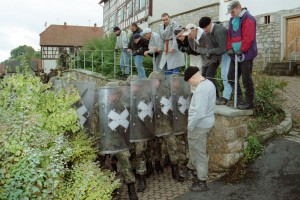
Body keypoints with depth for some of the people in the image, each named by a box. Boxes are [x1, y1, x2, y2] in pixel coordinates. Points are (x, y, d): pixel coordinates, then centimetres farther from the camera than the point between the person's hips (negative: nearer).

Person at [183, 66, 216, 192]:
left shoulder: (201, 89, -26)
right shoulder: (209, 83, 6)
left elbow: (199, 113, -31)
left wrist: (190, 126, -17)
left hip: (199, 125, -10)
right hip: (207, 123, 10)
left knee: (199, 153, 4)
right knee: (195, 149, 27)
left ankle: (202, 182, 17)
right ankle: (192, 167, 48)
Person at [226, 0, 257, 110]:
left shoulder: (248, 19, -10)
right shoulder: (232, 20, 14)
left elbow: (248, 37, -18)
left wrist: (241, 50, -18)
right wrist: (229, 48, 3)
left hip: (246, 54, -8)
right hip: (235, 54, 8)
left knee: (246, 80, -3)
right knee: (231, 77, 8)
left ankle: (249, 103, 9)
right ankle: (239, 100, 20)